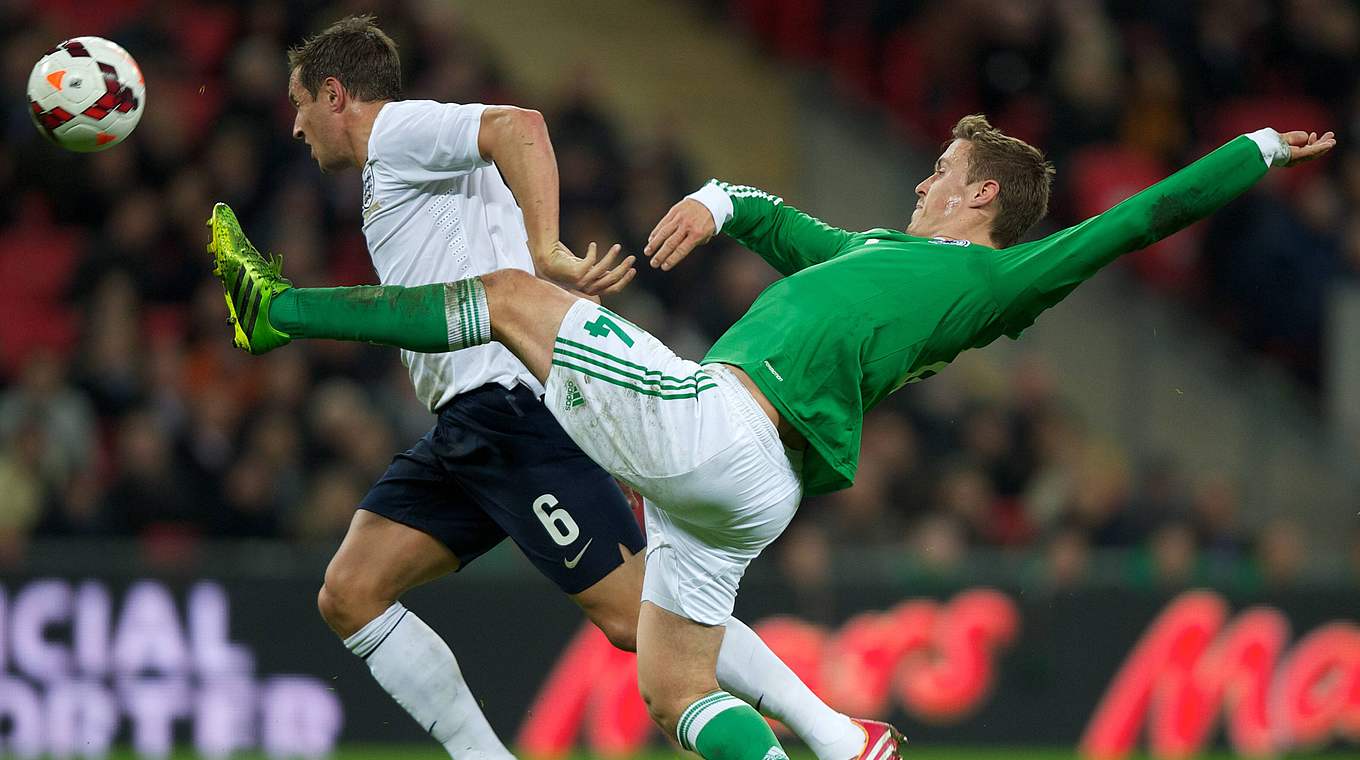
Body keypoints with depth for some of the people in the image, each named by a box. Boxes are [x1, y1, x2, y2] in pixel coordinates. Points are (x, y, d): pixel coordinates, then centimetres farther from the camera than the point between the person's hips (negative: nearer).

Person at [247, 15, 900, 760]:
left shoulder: (401, 128, -2)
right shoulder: (392, 175, 27)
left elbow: (519, 126, -21)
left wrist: (547, 253, -28)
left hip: (514, 401, -10)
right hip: (466, 421, 10)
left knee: (635, 613, -13)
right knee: (349, 596, 0)